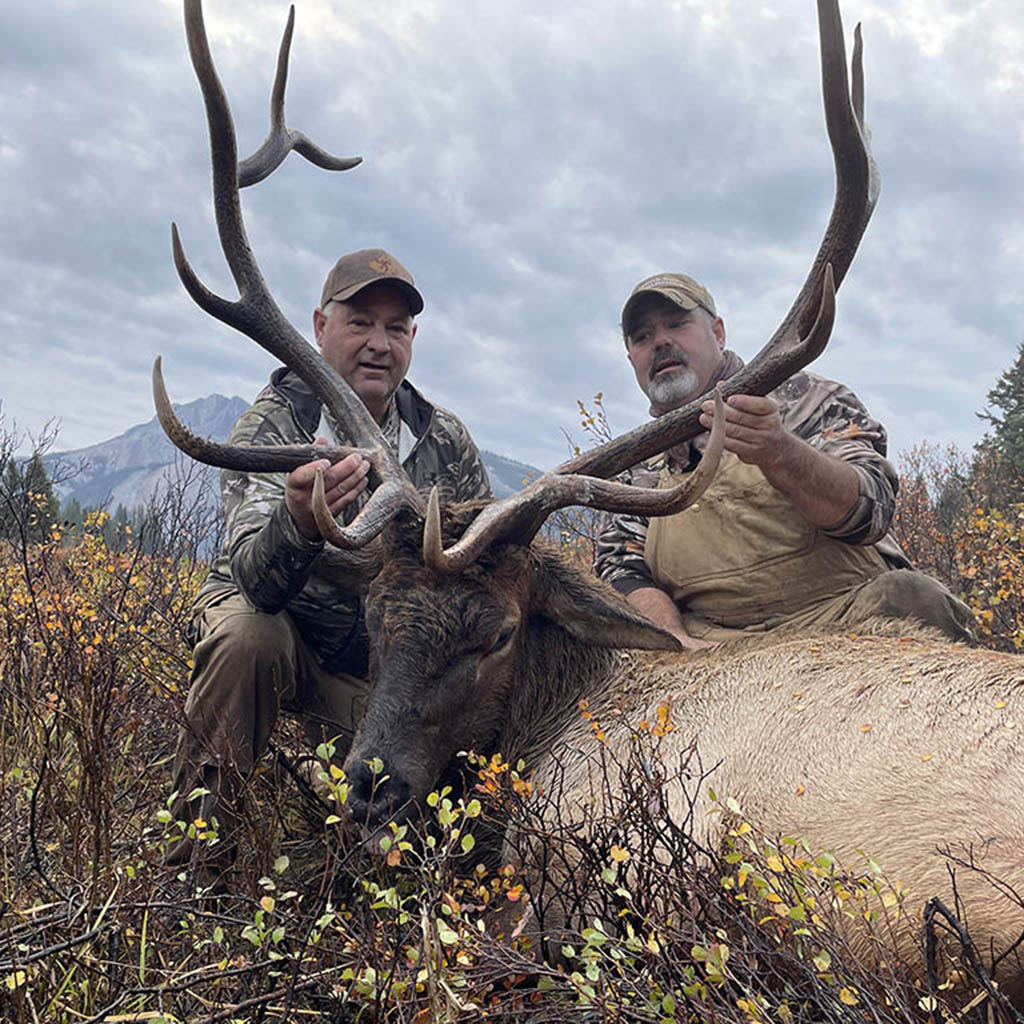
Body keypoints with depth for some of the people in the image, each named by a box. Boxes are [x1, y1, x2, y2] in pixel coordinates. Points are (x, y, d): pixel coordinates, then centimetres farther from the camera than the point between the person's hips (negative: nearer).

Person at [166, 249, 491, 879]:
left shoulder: (446, 441, -7)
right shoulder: (272, 428, -20)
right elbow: (257, 578, -36)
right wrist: (299, 520, -61)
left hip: (378, 659, 3)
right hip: (270, 621, -3)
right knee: (246, 633, -37)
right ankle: (199, 841, -19)